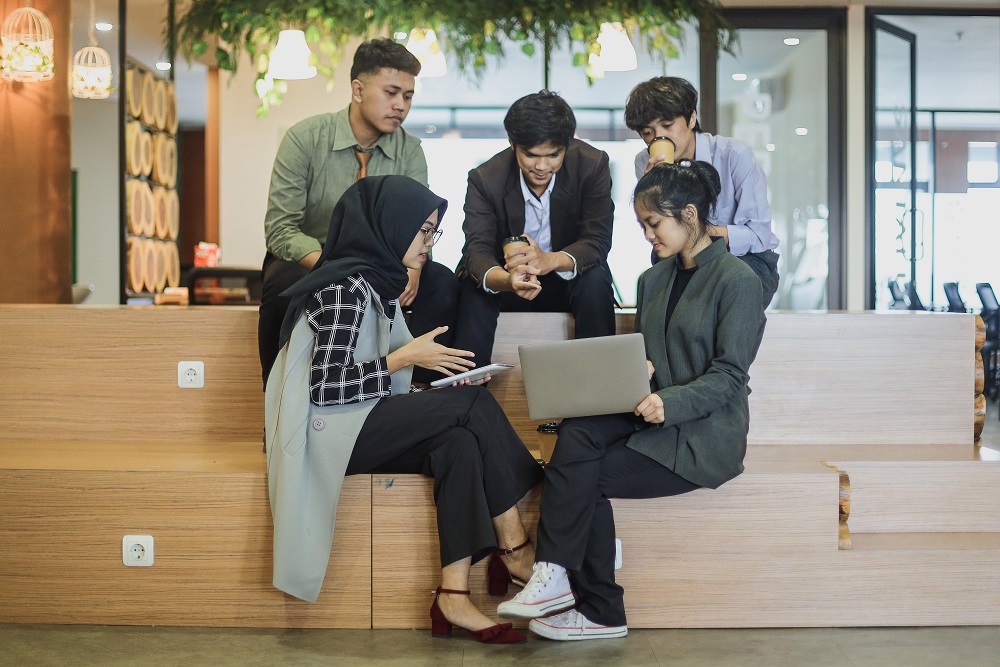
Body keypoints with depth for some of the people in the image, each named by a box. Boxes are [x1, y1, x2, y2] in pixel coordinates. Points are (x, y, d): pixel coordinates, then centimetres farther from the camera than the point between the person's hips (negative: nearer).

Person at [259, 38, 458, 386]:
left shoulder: (410, 151, -1)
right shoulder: (305, 138, -13)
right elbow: (280, 230, -17)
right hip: (308, 261, -3)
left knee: (442, 282, -24)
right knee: (286, 282, -37)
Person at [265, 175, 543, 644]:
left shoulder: (375, 280, 15)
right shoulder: (347, 288, -13)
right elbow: (327, 384, -20)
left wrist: (437, 370, -1)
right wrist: (406, 357, -16)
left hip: (359, 422, 8)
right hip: (327, 430, -8)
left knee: (460, 441, -19)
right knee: (473, 403, -18)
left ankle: (453, 597, -22)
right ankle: (515, 548, -10)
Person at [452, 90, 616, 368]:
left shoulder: (593, 165, -16)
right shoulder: (485, 178, -16)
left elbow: (597, 241, -21)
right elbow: (477, 249, -25)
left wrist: (549, 260, -44)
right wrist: (506, 280, -51)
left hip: (566, 280, 1)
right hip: (505, 283, 0)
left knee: (596, 280, -31)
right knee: (472, 283, -30)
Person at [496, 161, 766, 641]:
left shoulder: (737, 281, -7)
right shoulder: (653, 280, 17)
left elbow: (728, 377, -13)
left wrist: (670, 401, -28)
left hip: (704, 435, -6)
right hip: (652, 418, 6)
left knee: (583, 476, -24)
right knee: (577, 432, -24)